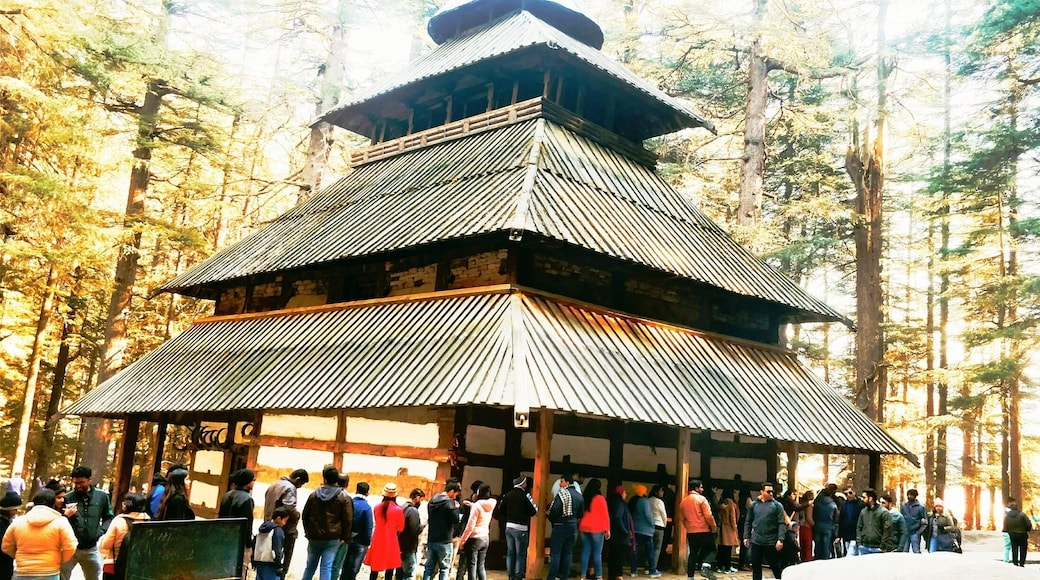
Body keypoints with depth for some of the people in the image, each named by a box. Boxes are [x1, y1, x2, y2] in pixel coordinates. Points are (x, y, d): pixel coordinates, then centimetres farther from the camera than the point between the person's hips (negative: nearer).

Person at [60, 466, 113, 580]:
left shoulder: (102, 496, 0)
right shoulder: (68, 498, -7)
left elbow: (108, 517, 10)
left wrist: (101, 531, -5)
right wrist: (66, 515, -23)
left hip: (91, 549, 2)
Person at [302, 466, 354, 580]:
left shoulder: (314, 494, 2)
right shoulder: (344, 498, -5)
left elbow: (304, 515, 7)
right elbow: (348, 520, -8)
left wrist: (308, 532, 16)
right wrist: (344, 538, 1)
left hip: (314, 537, 2)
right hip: (332, 539, -2)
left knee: (310, 566, 16)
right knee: (326, 568, -3)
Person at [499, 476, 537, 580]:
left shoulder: (507, 495, 4)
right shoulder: (525, 495, -13)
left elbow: (501, 512, 8)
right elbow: (533, 512, -13)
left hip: (509, 527, 6)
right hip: (521, 528, -6)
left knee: (510, 553, 13)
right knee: (520, 555, 1)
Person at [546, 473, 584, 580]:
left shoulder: (562, 493, -14)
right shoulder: (579, 495, 7)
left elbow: (554, 510, -21)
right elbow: (581, 513, 10)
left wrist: (548, 515, -2)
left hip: (560, 526, -6)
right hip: (573, 526, 6)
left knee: (555, 552, -3)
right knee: (568, 552, 12)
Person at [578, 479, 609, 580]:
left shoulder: (583, 498, 7)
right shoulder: (600, 498, -6)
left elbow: (579, 513, 13)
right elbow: (605, 515, -5)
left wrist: (579, 526, 17)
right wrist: (607, 529, 0)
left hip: (584, 528, 5)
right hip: (596, 529, -5)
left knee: (585, 551, 8)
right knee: (597, 553, -2)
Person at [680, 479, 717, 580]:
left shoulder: (684, 501, 8)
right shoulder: (701, 499, -9)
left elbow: (682, 517, 12)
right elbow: (708, 515, -14)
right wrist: (714, 526, -3)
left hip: (690, 531, 5)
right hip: (703, 530, -5)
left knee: (693, 553, 10)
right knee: (710, 547, 14)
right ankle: (702, 566, -5)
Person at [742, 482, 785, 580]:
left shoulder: (777, 505, -3)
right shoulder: (754, 505, 6)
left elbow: (782, 524, -7)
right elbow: (748, 522, 12)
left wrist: (780, 539, -15)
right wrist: (746, 537, 7)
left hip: (771, 542, -3)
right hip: (756, 541, 3)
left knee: (775, 566, 6)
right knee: (755, 565, 8)